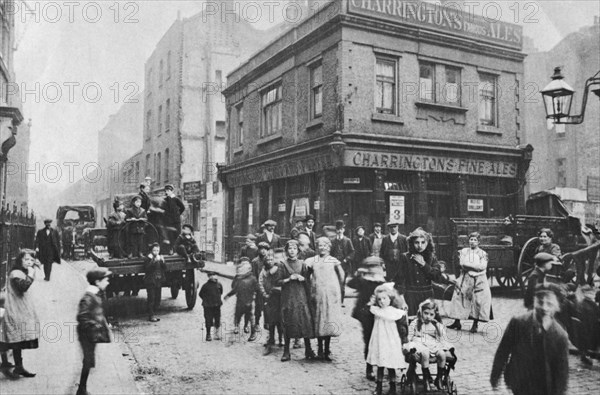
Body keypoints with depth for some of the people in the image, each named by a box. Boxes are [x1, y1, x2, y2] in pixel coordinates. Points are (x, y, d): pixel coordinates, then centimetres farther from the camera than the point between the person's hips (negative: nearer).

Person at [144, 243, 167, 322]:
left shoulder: (160, 258, 12)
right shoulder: (149, 258, -4)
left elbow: (165, 269, 7)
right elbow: (147, 268, -18)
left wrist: (162, 262, -10)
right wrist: (154, 261, -25)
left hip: (159, 281, 6)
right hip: (150, 281, -6)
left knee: (157, 299, 7)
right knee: (151, 298, -6)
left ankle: (153, 314, 18)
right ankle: (151, 316, 0)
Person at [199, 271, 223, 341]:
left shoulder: (219, 284, 0)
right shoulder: (206, 285, -10)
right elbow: (200, 294, 3)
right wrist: (206, 300, 4)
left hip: (217, 306, 3)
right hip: (208, 306, -3)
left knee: (217, 320, 6)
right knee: (208, 320, 2)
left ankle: (216, 334, 20)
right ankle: (208, 334, 16)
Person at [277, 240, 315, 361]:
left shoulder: (302, 264, 9)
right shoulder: (283, 264, 4)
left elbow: (308, 281, 12)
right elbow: (278, 281, 0)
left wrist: (302, 278, -8)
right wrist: (289, 279, -14)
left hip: (301, 296, 1)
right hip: (288, 296, -1)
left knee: (305, 321, -5)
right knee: (288, 323, -1)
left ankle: (308, 350, 5)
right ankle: (286, 351, 8)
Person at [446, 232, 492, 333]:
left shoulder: (483, 253, 5)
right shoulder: (464, 251, 8)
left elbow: (483, 266, -9)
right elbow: (462, 264, -5)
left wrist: (468, 264, -11)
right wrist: (476, 266, -13)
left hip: (479, 280, -1)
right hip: (465, 279, 1)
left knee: (478, 301, -5)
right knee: (459, 299, -1)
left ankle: (475, 324, 4)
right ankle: (457, 322, 8)